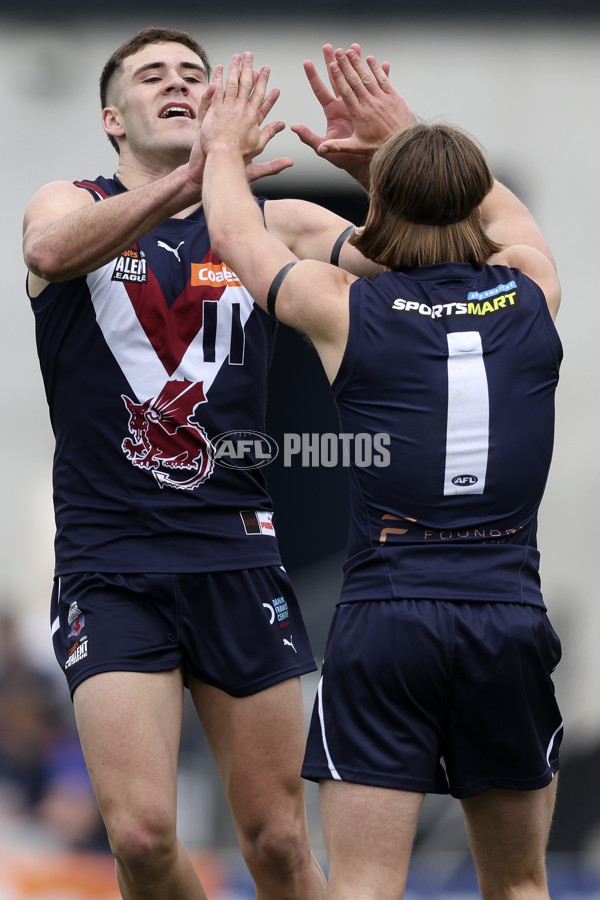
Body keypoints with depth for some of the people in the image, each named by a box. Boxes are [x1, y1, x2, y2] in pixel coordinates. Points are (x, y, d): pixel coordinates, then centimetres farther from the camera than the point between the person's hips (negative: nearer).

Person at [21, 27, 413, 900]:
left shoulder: (271, 227, 9)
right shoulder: (72, 205, 4)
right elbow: (49, 249, -22)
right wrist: (187, 184, -37)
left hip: (238, 559, 2)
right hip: (110, 561, -2)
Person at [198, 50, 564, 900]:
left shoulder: (346, 310, 0)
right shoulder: (532, 294, 5)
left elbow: (237, 237, 19)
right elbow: (502, 207, 30)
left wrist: (224, 145, 37)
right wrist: (403, 136, 33)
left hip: (385, 615, -2)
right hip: (510, 614, 2)